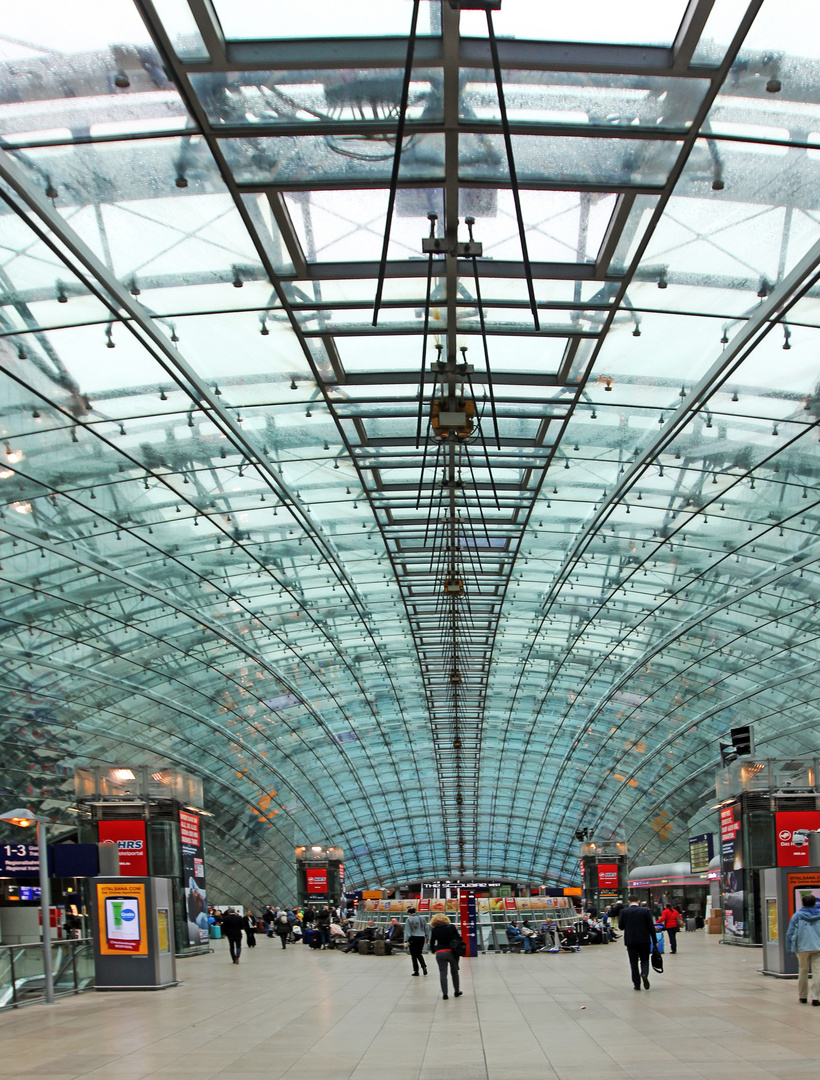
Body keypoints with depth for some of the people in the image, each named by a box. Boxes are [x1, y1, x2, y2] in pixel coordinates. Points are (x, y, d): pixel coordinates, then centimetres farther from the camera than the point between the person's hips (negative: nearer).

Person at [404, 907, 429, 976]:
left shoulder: (408, 920, -7)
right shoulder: (422, 918, 6)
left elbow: (407, 931, -10)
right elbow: (426, 929, 11)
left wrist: (406, 941, -10)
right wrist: (426, 938, 19)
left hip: (413, 939, -4)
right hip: (421, 938, 4)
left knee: (414, 955, 5)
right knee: (419, 954, 18)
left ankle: (416, 971, 7)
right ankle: (424, 966, -2)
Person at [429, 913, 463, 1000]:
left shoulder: (434, 930, -2)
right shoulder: (451, 927, -3)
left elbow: (432, 942, 4)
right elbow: (459, 938, -1)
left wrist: (433, 950, 23)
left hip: (440, 953, -1)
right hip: (452, 952, 1)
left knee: (442, 973, 4)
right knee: (454, 972, 16)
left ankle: (444, 993, -4)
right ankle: (457, 991, 25)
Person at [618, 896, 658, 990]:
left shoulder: (624, 912, -3)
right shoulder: (646, 911, -4)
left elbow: (620, 927, 3)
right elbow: (651, 927, -4)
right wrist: (654, 941, 3)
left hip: (630, 941, 0)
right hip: (644, 940, 0)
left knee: (633, 962, 8)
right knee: (644, 960, 12)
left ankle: (637, 984, 6)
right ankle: (644, 974, -17)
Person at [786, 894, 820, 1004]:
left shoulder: (797, 915, 3)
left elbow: (790, 933, 2)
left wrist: (789, 949, 8)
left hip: (803, 947, 0)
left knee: (803, 971, 14)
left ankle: (803, 996, 20)